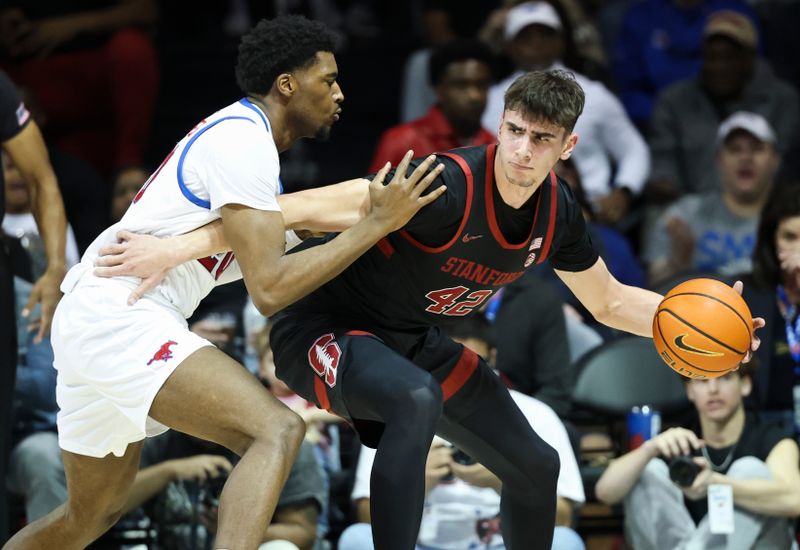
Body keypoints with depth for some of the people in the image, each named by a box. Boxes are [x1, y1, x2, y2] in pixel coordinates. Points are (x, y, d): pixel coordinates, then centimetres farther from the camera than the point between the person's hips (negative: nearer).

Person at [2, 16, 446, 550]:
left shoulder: (239, 134, 19)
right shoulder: (243, 140, -12)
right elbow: (270, 289, -18)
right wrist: (377, 224, -15)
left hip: (90, 322, 11)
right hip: (120, 320, -11)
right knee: (276, 429, -25)